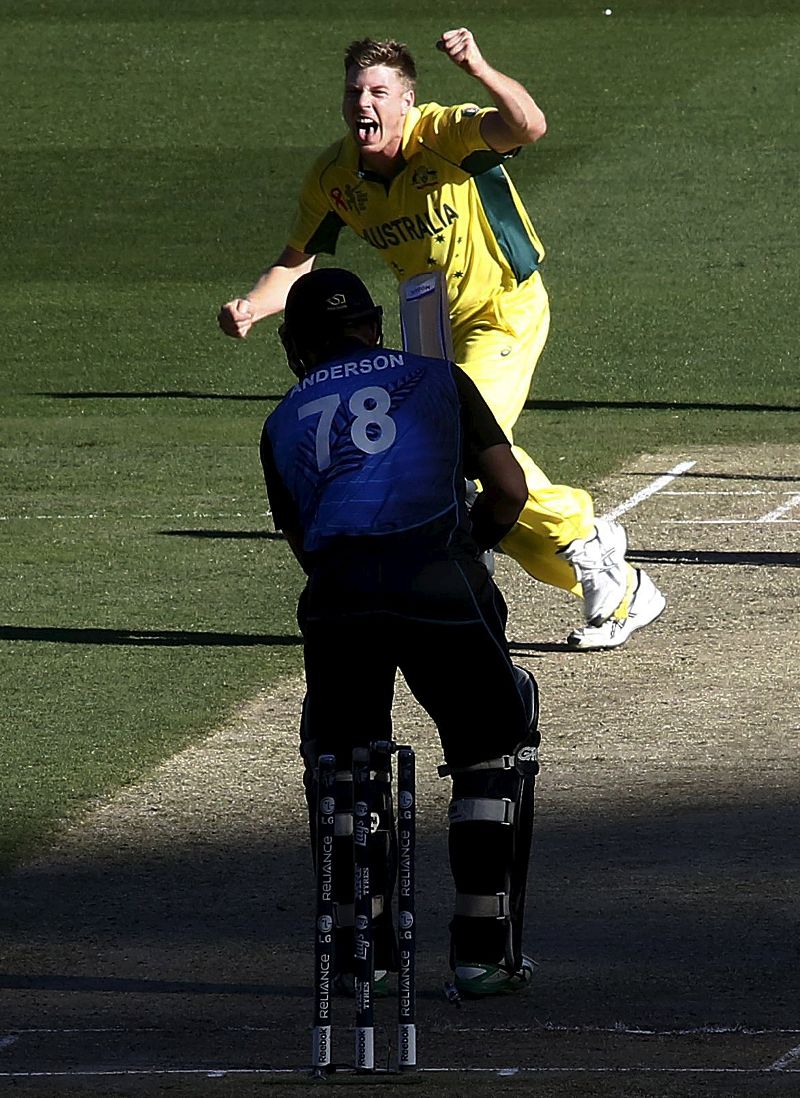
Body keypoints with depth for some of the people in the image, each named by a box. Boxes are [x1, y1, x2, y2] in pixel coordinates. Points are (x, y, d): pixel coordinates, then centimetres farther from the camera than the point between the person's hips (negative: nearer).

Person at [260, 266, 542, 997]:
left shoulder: (284, 424, 24)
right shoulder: (436, 381, 19)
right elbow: (510, 490, 12)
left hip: (336, 600, 2)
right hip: (440, 593, -1)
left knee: (337, 758, 24)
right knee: (496, 746, 18)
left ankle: (360, 949, 21)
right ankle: (484, 950, 14)